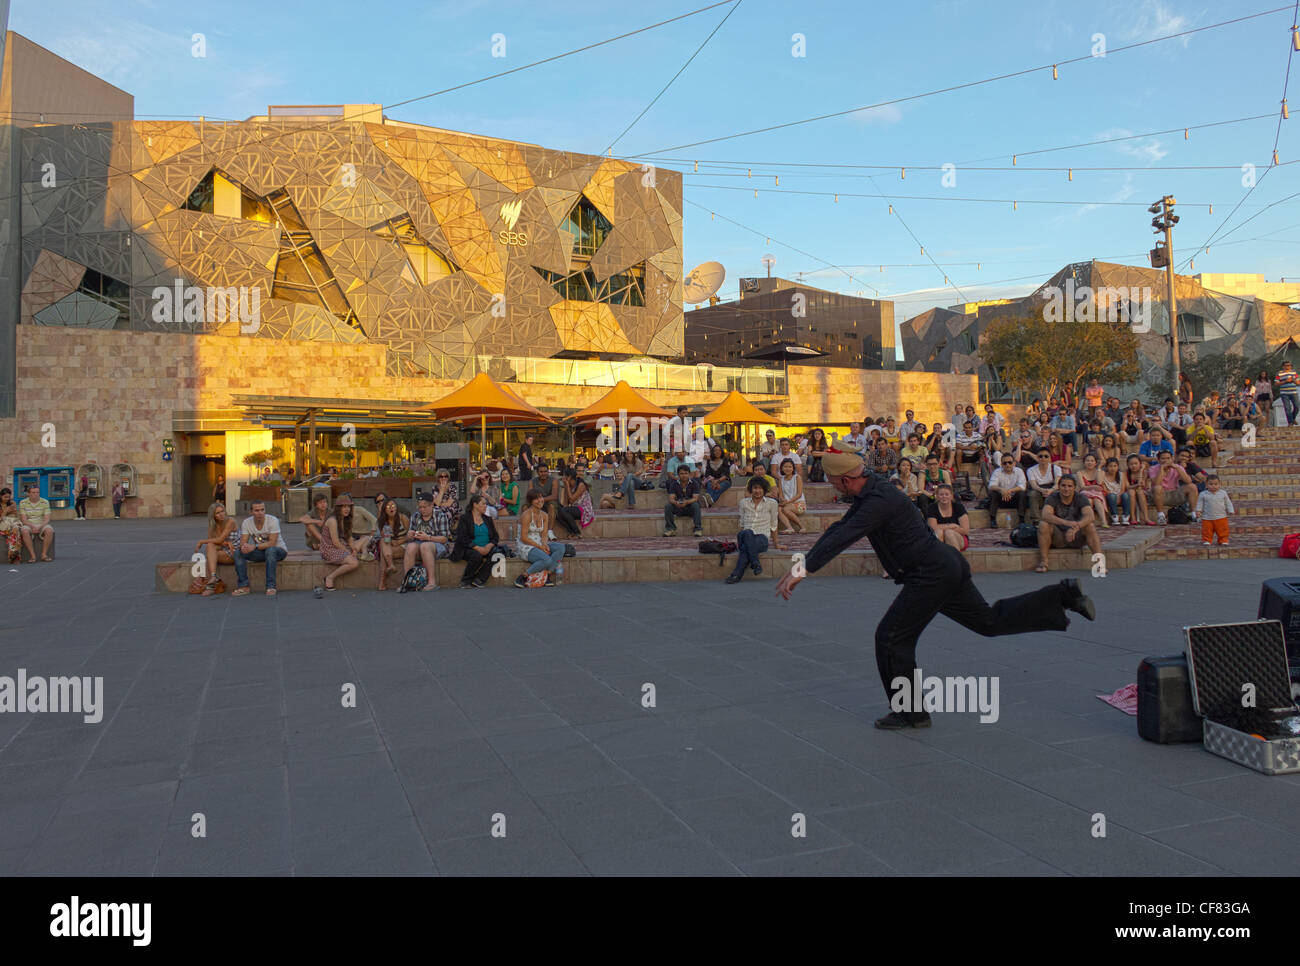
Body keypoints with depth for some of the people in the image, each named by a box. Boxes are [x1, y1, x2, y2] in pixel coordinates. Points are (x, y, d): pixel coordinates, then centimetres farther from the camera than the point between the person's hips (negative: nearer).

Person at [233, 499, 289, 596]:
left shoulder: (273, 521, -20)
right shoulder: (247, 522, -6)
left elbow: (272, 543, -26)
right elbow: (243, 542, -10)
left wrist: (254, 546, -39)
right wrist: (243, 546, -36)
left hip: (279, 550, -5)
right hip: (260, 552, 5)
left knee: (270, 550, -39)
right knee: (238, 552, -17)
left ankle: (271, 587, -34)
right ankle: (244, 587, -17)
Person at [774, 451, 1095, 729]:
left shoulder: (879, 500, -23)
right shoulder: (869, 490, 8)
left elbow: (843, 538, -33)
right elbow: (838, 529, 11)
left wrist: (802, 570, -35)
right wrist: (803, 563, 5)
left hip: (931, 575, -10)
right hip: (947, 567, 10)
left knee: (891, 637, -4)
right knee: (991, 621, 20)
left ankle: (909, 712, 7)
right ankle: (1063, 595, 20)